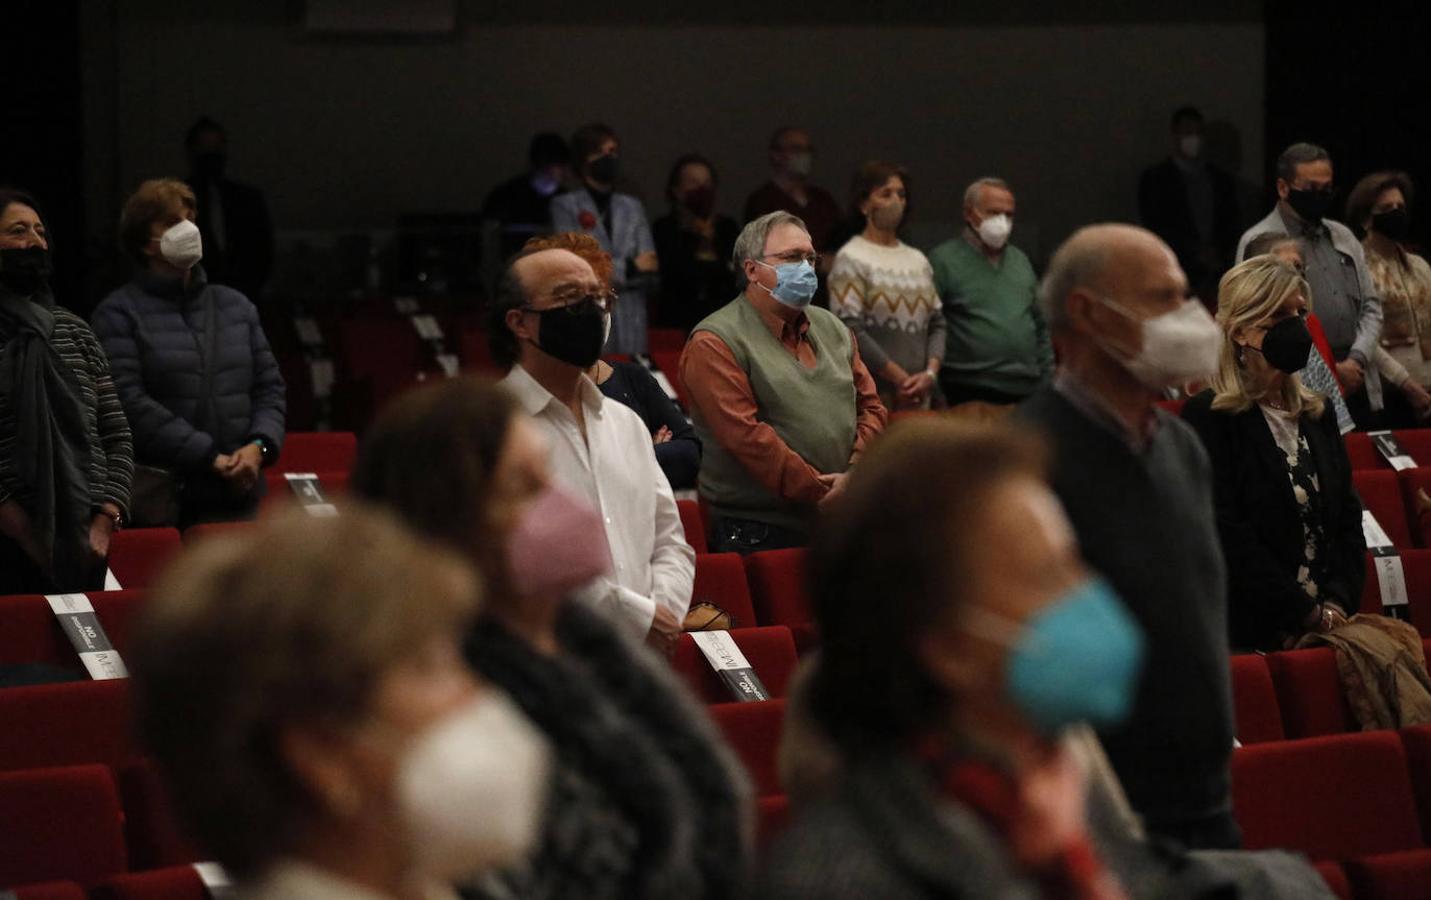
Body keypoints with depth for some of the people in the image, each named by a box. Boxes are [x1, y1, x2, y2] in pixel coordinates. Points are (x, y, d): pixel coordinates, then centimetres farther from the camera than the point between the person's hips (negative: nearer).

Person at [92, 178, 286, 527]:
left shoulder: (236, 306, 17)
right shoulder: (119, 314, -1)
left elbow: (270, 386, 17)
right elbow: (129, 401, -11)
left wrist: (259, 446, -4)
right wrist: (210, 458, -14)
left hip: (236, 494, 5)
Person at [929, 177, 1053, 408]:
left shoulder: (1020, 260, 19)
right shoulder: (943, 260, -2)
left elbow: (1041, 326, 23)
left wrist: (1048, 378, 15)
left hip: (1027, 389, 6)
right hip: (971, 391, -6)